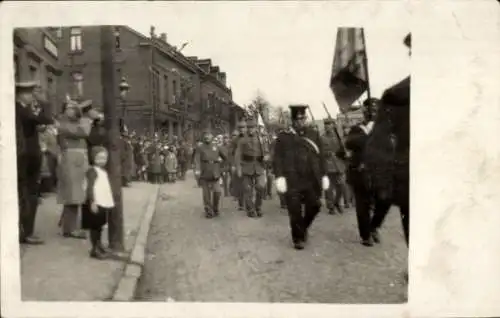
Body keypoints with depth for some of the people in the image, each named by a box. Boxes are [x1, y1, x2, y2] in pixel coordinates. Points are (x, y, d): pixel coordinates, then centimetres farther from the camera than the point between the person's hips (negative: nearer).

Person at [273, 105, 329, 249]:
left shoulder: (314, 134, 12)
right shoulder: (283, 136, 2)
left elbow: (320, 156, 12)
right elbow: (278, 158, -3)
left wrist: (324, 175, 7)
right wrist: (279, 177, -13)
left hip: (312, 179, 3)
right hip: (292, 180, -3)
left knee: (314, 206, 4)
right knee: (295, 211, 0)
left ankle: (304, 227, 32)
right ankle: (298, 238, 18)